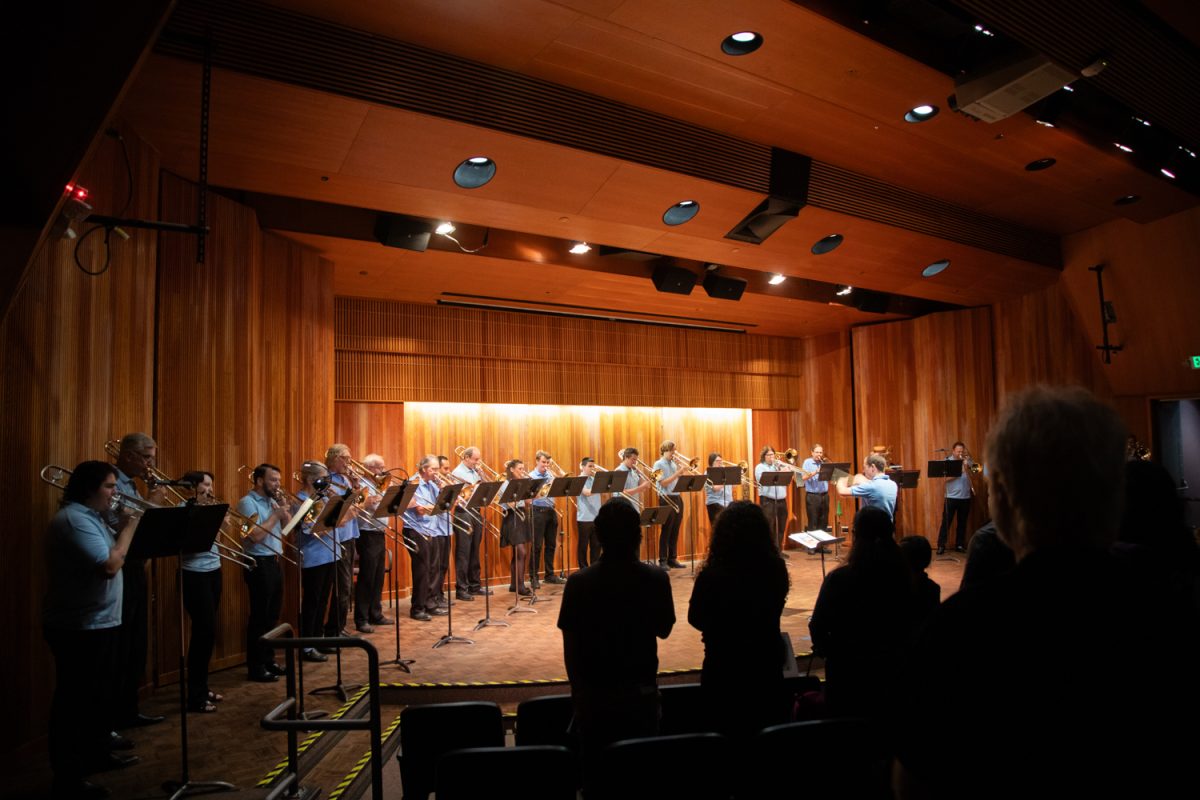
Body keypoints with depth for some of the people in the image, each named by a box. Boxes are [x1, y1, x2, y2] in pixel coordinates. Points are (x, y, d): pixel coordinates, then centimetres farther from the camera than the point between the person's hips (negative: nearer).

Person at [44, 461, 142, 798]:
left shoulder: (91, 516, 11)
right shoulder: (74, 519, -22)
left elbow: (112, 554, 14)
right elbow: (110, 565, -29)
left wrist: (123, 528, 1)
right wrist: (128, 528, -18)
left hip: (98, 623, 11)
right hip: (78, 627, -10)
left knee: (100, 694, 22)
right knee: (74, 701, 0)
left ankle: (97, 754, 38)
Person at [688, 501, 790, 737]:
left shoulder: (711, 576, -24)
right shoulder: (776, 570, -14)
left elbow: (695, 619, -6)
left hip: (724, 670, -3)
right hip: (767, 667, 3)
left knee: (729, 736, 17)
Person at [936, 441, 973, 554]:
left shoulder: (967, 461, 6)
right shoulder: (947, 461, 0)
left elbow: (971, 476, -2)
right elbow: (946, 478, -9)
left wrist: (966, 467, -15)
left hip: (965, 497, 3)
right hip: (951, 497, -3)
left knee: (962, 523, 9)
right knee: (946, 522, -3)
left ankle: (960, 545, 19)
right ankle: (941, 545, 1)